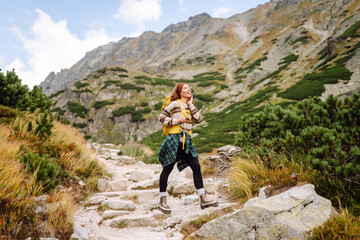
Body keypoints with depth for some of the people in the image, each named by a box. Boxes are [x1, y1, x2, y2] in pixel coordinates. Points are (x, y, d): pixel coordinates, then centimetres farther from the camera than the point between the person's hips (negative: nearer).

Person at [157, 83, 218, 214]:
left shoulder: (191, 106, 19)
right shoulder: (174, 104, 0)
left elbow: (198, 120, 6)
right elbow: (161, 117, -1)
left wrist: (191, 105, 5)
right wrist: (176, 121, -13)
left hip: (187, 141, 6)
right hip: (174, 138, -6)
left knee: (196, 167, -1)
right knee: (167, 169, -1)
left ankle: (203, 199, 3)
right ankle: (162, 200, 12)